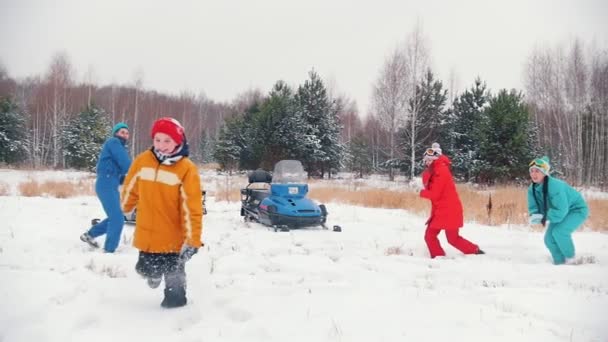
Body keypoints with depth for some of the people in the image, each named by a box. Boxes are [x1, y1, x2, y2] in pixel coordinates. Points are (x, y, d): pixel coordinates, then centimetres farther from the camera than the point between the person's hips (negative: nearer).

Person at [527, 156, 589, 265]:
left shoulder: (555, 186, -35)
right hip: (560, 211, 8)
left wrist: (545, 218, -32)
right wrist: (535, 217, -26)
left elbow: (561, 210, -36)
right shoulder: (532, 189, -11)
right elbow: (533, 207, -5)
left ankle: (570, 259, -4)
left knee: (559, 231, -27)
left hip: (577, 210, -8)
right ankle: (560, 262, 18)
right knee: (549, 238, -2)